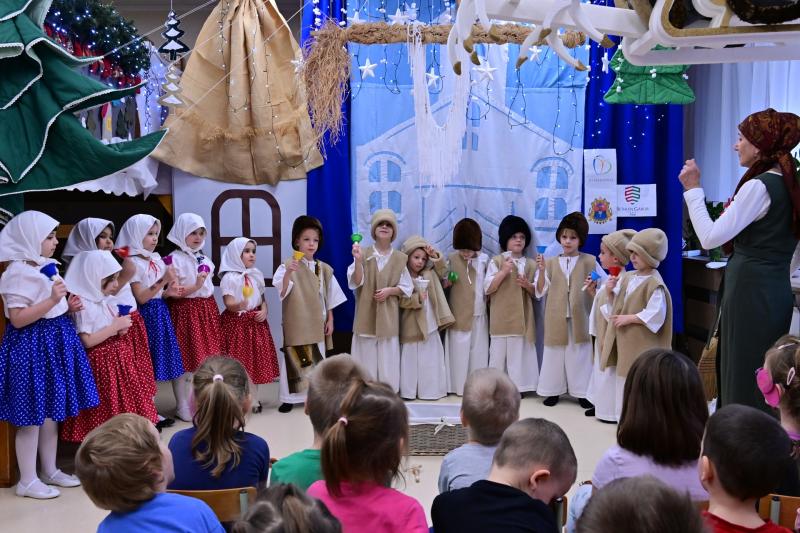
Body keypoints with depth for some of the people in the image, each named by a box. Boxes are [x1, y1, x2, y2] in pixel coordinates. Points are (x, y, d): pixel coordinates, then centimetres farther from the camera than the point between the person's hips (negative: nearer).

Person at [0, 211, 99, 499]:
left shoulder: (45, 267, 12)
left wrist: (68, 306, 7)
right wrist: (53, 299, -26)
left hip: (54, 342, 9)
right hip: (32, 346, -9)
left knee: (52, 410, 15)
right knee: (31, 414, -1)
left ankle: (50, 471, 27)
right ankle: (27, 480, 10)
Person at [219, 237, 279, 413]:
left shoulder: (256, 275, 9)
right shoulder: (229, 277, -10)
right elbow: (228, 303, -17)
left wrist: (264, 311, -6)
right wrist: (239, 306, -38)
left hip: (255, 322, 6)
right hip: (236, 322, -6)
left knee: (255, 360, 10)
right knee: (237, 363, -4)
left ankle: (254, 399, 20)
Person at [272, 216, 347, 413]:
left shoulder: (324, 269, 6)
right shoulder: (288, 266, -9)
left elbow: (330, 297, 11)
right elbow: (282, 292, -22)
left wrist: (330, 320, 7)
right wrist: (288, 273, -39)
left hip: (317, 323, 4)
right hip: (295, 322, -4)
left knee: (316, 359, 10)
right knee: (294, 357, -2)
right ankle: (290, 397, 7)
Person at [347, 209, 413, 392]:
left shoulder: (399, 258, 4)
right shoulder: (364, 254, 0)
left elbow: (407, 287, 7)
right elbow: (356, 282, -9)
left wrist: (390, 290, -10)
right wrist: (358, 260, -23)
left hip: (388, 315, 1)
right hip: (366, 313, -1)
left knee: (387, 356, 3)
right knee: (366, 356, 1)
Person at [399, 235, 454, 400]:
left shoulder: (429, 274, 9)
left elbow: (443, 269, 17)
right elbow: (400, 300, -15)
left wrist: (435, 256, 3)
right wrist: (417, 298, -21)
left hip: (430, 325, 5)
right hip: (411, 327, -5)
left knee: (430, 360, 8)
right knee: (410, 359, 1)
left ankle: (430, 390, 14)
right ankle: (408, 391, 8)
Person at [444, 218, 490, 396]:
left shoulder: (484, 259, -1)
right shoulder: (451, 259, -3)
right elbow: (443, 282, 4)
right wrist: (445, 283, -16)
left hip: (478, 314, 1)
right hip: (458, 314, -1)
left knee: (478, 351, 5)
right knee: (458, 351, 3)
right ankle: (458, 386, 12)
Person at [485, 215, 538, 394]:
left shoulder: (531, 264, 10)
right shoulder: (496, 261, 0)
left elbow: (537, 292, 12)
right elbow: (487, 288, -7)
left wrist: (528, 285, -9)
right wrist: (503, 272, -15)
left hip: (522, 317, 3)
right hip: (501, 317, -3)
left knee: (519, 353, 2)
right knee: (499, 353, 1)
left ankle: (518, 386, 10)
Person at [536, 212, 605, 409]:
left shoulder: (590, 262, 2)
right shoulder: (551, 262, 5)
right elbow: (540, 291, 1)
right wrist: (541, 271, -13)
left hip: (580, 317, -1)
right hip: (556, 318, 1)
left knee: (580, 353, 4)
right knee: (555, 353, 7)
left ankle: (582, 392, 13)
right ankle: (554, 390, 17)